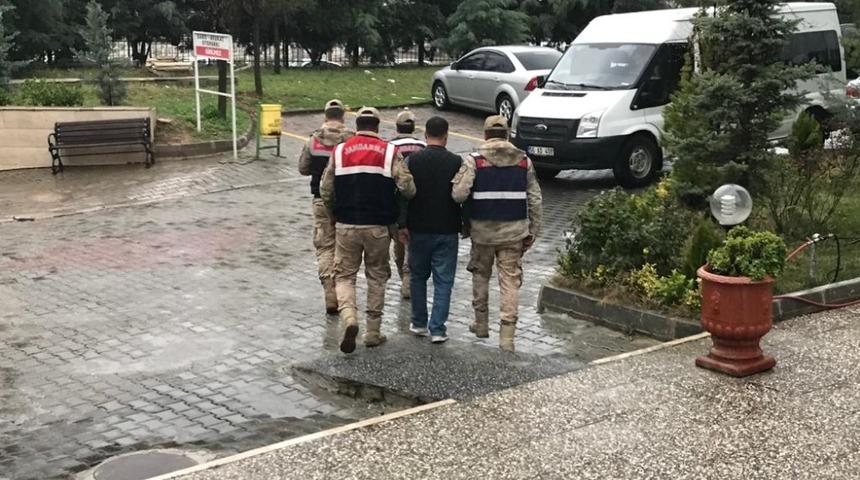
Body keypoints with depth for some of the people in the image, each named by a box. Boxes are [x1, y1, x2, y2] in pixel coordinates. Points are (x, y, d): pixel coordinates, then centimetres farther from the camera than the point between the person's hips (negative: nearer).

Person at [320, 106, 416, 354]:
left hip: (346, 225, 1)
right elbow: (408, 189, -10)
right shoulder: (390, 152, -3)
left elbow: (325, 191, 4)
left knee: (344, 275, 10)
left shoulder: (340, 151, 2)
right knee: (377, 277, 13)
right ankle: (373, 332, 17)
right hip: (378, 227, 0)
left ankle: (349, 319, -14)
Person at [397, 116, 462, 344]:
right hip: (447, 231, -1)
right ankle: (437, 329, 1)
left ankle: (419, 324, 22)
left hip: (419, 230, 1)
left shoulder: (413, 160, -4)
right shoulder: (456, 162, -5)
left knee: (418, 276, 17)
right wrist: (465, 225, 14)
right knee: (443, 281, 4)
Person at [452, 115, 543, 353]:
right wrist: (533, 231, 10)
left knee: (480, 275, 20)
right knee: (511, 281, 3)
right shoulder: (523, 161, 3)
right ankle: (507, 335, -1)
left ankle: (481, 324, 31)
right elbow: (535, 199, 4)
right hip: (513, 231, 1)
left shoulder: (474, 161, -7)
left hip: (483, 230, -1)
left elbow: (458, 194, -15)